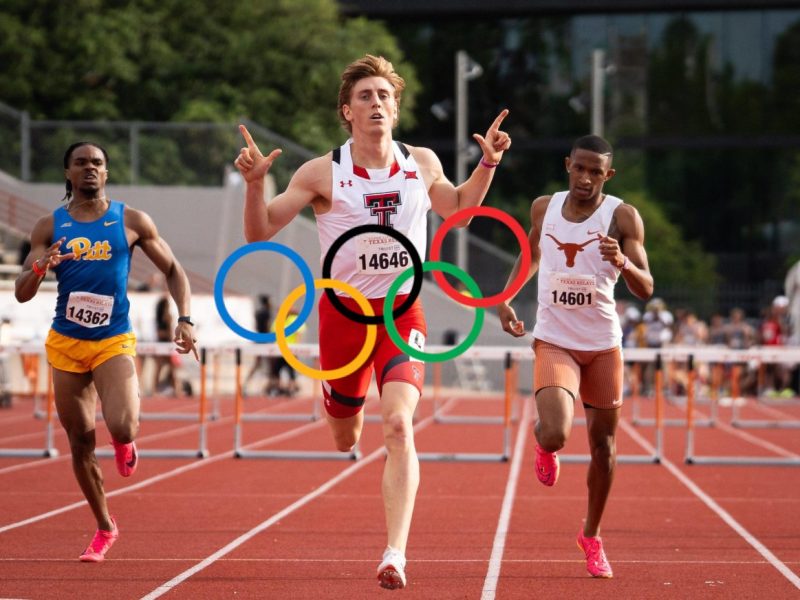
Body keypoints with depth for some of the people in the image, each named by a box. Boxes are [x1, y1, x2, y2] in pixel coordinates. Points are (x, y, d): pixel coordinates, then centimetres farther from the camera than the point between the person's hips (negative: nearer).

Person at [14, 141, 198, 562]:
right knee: (81, 442, 6)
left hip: (114, 343, -2)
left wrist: (185, 318, -6)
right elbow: (21, 294, 0)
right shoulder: (49, 227, 3)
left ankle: (125, 442, 16)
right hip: (65, 343, 2)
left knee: (122, 428, -24)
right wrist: (40, 266, -21)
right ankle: (104, 528, 25)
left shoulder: (132, 222, 1)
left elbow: (173, 270, 8)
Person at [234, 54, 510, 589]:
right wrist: (255, 182, -21)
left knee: (398, 425, -22)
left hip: (403, 313, 0)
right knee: (346, 439, 15)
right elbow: (259, 233, -3)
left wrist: (487, 165, 9)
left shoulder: (422, 164, 3)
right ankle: (352, 410, 57)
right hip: (343, 312, 0)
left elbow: (457, 209, 25)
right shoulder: (323, 173, -5)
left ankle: (395, 555, -26)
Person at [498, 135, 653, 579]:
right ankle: (543, 446, 18)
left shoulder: (622, 217, -8)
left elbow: (645, 289, -13)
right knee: (555, 435, -22)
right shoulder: (544, 208, 1)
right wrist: (505, 299, 9)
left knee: (603, 444, 10)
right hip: (554, 342, 0)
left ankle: (591, 536, 31)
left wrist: (622, 262, -33)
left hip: (603, 345, 0)